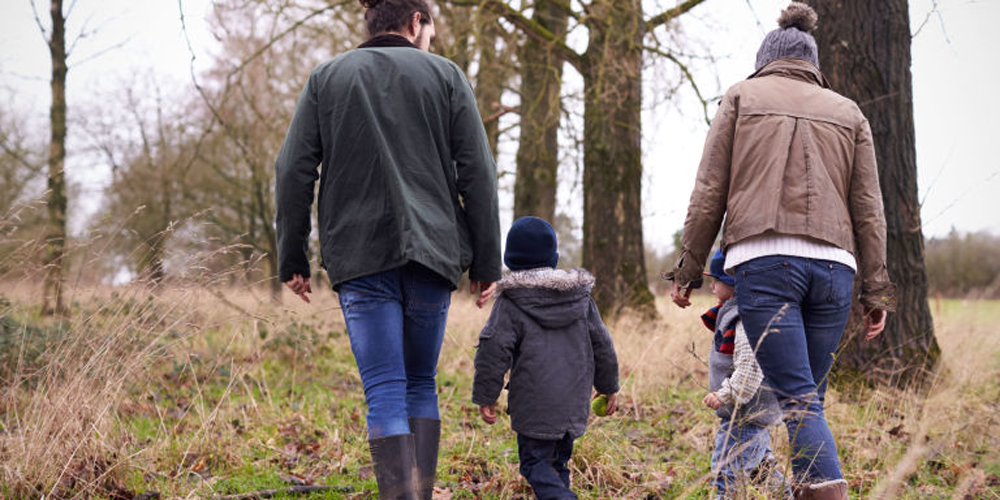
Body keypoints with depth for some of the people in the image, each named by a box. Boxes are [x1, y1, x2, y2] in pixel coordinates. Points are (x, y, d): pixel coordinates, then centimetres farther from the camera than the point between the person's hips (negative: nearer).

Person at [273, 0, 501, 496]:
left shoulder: (326, 77, 10)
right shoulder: (445, 75, 8)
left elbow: (293, 171, 3)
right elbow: (477, 173, 3)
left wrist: (292, 259, 8)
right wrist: (486, 263, 6)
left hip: (360, 255, -1)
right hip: (431, 251, 1)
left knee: (384, 391, -3)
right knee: (421, 383, 14)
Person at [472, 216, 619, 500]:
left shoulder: (511, 302, -5)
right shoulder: (581, 296, 10)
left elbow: (494, 351, -10)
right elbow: (601, 344, 14)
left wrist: (485, 397, -3)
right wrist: (608, 387, 24)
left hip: (534, 405, -5)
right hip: (573, 402, 5)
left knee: (535, 461, -2)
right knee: (558, 460, 16)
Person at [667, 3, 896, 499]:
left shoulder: (742, 96, 13)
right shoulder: (848, 112, 20)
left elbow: (709, 193, 7)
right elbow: (868, 208, 14)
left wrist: (687, 270, 11)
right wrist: (876, 290, 14)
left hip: (763, 260, -3)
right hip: (833, 265, 3)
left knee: (798, 399, -10)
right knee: (808, 397, 11)